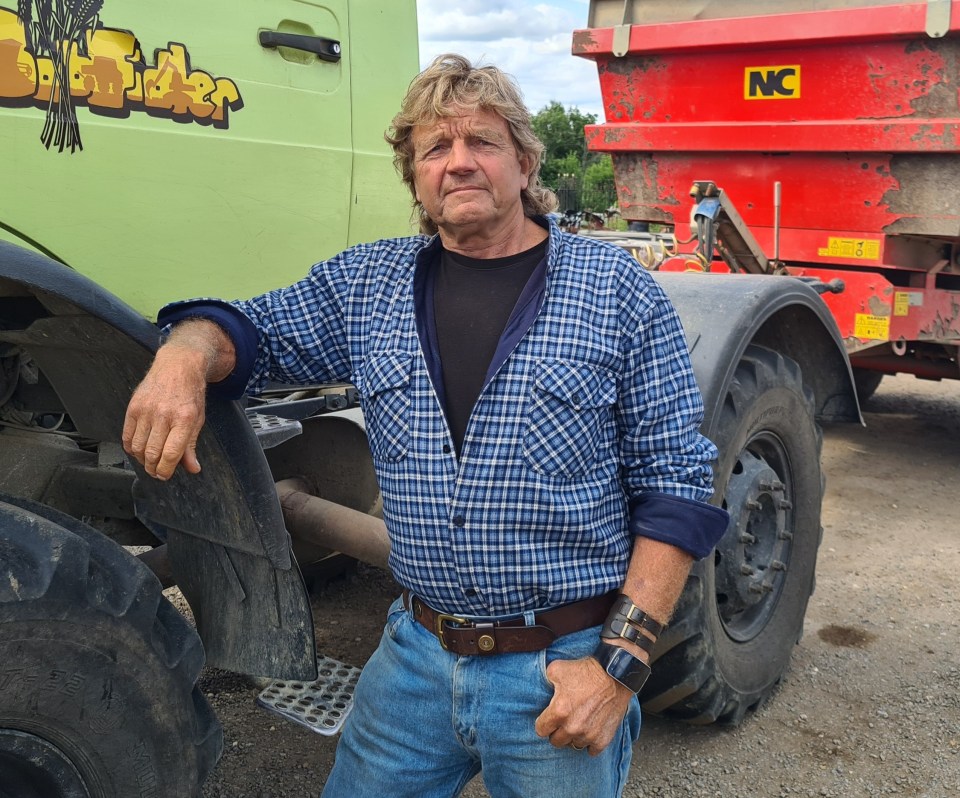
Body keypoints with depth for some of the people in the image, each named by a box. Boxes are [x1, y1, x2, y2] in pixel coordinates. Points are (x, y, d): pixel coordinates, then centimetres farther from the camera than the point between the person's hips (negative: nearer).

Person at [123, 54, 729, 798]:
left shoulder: (618, 291, -7)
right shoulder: (366, 284, 3)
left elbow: (676, 487, -8)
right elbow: (250, 331, 12)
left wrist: (620, 662, -14)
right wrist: (185, 355, -13)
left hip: (565, 669, -3)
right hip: (415, 657, 4)